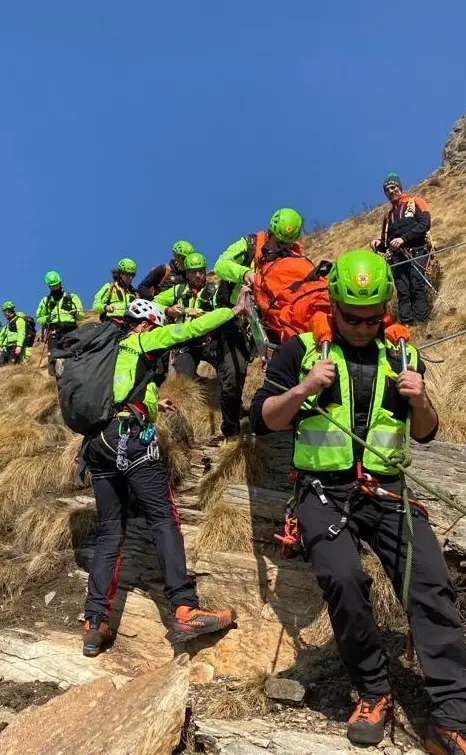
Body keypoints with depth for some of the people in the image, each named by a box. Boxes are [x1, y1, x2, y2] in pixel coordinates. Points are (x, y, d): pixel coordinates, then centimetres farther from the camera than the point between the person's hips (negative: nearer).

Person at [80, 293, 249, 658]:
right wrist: (234, 310, 15)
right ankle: (186, 611, -12)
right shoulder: (140, 342, 8)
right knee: (164, 520, -6)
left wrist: (150, 403, 48)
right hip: (131, 439, -7)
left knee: (110, 533, 10)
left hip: (97, 445, 8)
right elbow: (189, 329, 5)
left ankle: (95, 624, 7)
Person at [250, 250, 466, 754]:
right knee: (342, 578, -25)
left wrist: (419, 401, -6)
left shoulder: (400, 355, 11)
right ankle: (374, 693, 0)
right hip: (324, 491, -2)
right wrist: (301, 390, -18)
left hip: (386, 492, 3)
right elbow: (261, 421, 0)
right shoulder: (301, 350, 2)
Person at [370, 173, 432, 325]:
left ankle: (421, 324, -21)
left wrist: (404, 238, -15)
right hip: (398, 256, 5)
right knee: (402, 292, -7)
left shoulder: (415, 202, 11)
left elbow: (425, 224, -6)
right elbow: (386, 243, 28)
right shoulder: (388, 216, 27)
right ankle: (406, 325, -11)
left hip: (416, 252, -5)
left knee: (417, 287, -17)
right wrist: (379, 244, 3)